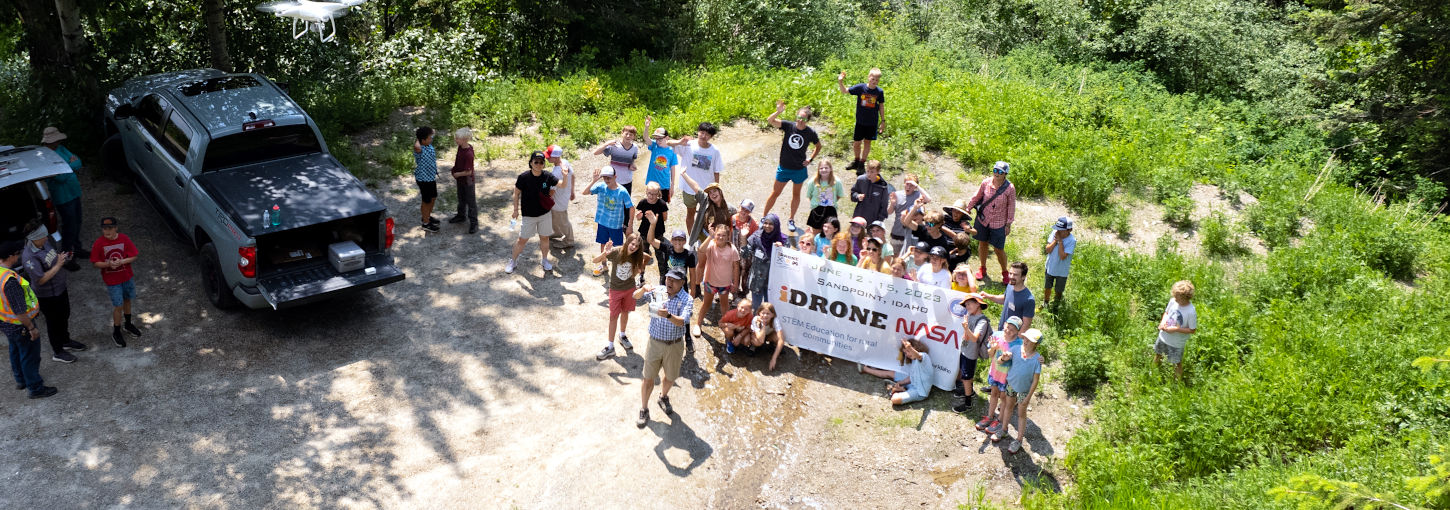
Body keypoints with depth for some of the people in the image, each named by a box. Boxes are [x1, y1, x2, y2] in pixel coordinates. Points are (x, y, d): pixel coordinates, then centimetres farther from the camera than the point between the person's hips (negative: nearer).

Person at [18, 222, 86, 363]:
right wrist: (58, 265, -31)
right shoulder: (29, 257, -32)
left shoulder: (45, 242, -6)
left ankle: (66, 341, 49)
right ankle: (57, 352, 29)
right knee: (53, 321, 10)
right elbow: (41, 279, -31)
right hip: (47, 295, -8)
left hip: (60, 288, 8)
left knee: (64, 316, 26)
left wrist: (62, 257, -7)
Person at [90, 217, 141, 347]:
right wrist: (108, 264, -27)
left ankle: (127, 325, 44)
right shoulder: (98, 244, -15)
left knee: (127, 300, 21)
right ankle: (116, 333, 16)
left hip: (126, 276, 3)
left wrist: (122, 262, -23)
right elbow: (95, 263, -9)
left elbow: (134, 256, -7)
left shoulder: (124, 239, -10)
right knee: (118, 306, -2)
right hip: (112, 280, -3)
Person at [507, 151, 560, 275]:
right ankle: (512, 261, 26)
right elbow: (517, 193, -4)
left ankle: (544, 260, 35)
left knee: (544, 237, 14)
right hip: (528, 215, -2)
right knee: (522, 240, 6)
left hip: (544, 214, 2)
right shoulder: (524, 177, -17)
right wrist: (516, 210, -1)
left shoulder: (547, 176, -11)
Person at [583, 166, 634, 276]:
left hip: (617, 224, -3)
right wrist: (594, 180, -35)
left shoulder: (622, 191, -20)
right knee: (603, 244, 18)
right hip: (603, 222, 3)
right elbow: (585, 192, -24)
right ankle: (603, 265, 39)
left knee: (619, 246, 11)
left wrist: (630, 225, -12)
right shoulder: (600, 187, -13)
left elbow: (631, 208, -13)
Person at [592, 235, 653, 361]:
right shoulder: (616, 252, -24)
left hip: (629, 288, 3)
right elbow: (595, 260, -26)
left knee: (625, 313, 20)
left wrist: (641, 269, -1)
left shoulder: (637, 256, -14)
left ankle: (622, 335, 44)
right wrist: (604, 254, -45)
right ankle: (610, 347, 7)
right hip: (615, 289, -3)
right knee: (614, 316, 1)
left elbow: (648, 257, 9)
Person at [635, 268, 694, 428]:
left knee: (670, 377, 20)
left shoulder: (687, 300, -13)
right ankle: (644, 410, 21)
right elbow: (635, 296, -6)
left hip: (674, 346, 0)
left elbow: (682, 321, -27)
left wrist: (668, 315, -47)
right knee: (649, 379, 5)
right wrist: (643, 289, -29)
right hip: (654, 342, 0)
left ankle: (663, 397, 49)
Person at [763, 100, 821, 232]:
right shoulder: (788, 126, -13)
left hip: (800, 169, 1)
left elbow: (818, 146, 8)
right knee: (775, 193, 9)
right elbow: (770, 120, -23)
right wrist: (778, 112, -41)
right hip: (784, 167, -1)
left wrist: (810, 159, -1)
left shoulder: (810, 132, -10)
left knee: (796, 194, 16)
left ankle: (791, 219, 33)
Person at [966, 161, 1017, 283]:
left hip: (999, 223, -2)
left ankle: (1005, 272, 28)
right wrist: (967, 208, 11)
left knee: (999, 249, 5)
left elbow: (1011, 207, -7)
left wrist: (1008, 224, -3)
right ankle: (982, 268, 39)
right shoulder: (986, 182, -11)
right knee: (982, 243, 17)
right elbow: (977, 197, 5)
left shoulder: (1010, 188, -17)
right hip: (983, 219, 3)